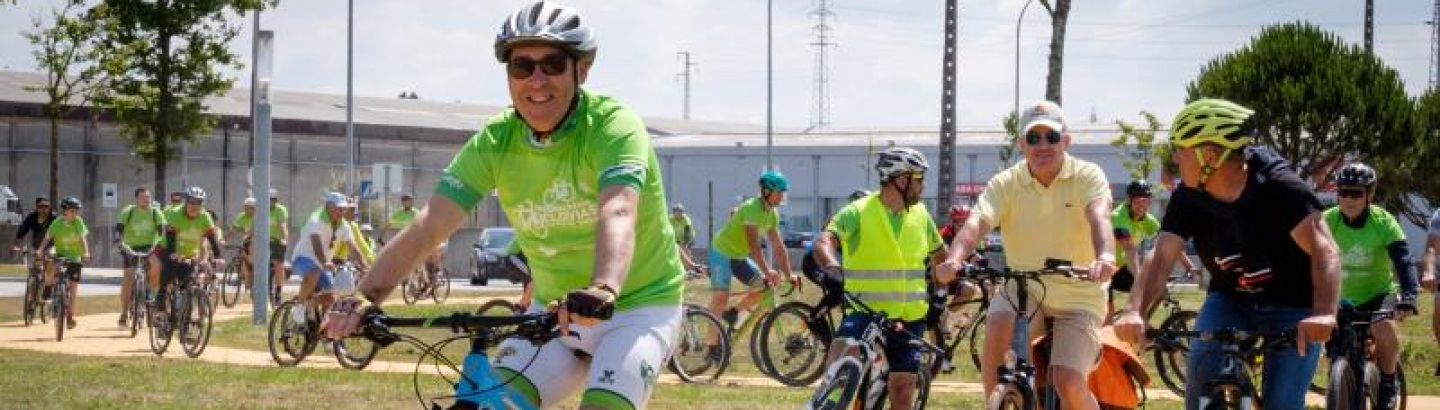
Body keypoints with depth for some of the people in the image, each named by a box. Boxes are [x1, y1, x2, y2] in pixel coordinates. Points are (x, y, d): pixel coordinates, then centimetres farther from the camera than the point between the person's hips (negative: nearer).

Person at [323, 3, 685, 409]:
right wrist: (364, 296, -31)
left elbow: (617, 215, -39)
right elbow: (428, 226, -16)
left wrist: (603, 290, -59)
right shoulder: (495, 142, -8)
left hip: (637, 306, -4)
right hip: (555, 310, 5)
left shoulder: (613, 127, -21)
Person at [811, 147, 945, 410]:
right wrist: (832, 267, -43)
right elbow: (824, 242, -24)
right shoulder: (858, 212, -9)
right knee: (840, 356, -33)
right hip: (865, 311, -4)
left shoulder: (921, 214, 7)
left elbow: (939, 253, 23)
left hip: (909, 319, 4)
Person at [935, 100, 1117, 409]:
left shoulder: (1088, 176, -10)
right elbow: (976, 223, -22)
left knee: (1069, 384, -19)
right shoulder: (1005, 184, -6)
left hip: (1079, 295, -2)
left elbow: (1099, 218, -29)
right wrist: (954, 259, -44)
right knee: (998, 322, -32)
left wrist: (1105, 257, -52)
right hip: (1024, 288, 2)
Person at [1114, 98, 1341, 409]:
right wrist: (1134, 311, -38)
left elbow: (1323, 249, -35)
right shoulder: (1188, 197, -11)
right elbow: (1161, 258, -19)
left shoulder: (1279, 187, -24)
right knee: (1202, 367, -25)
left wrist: (1323, 313, -52)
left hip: (1291, 308, -3)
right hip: (1230, 301, 3)